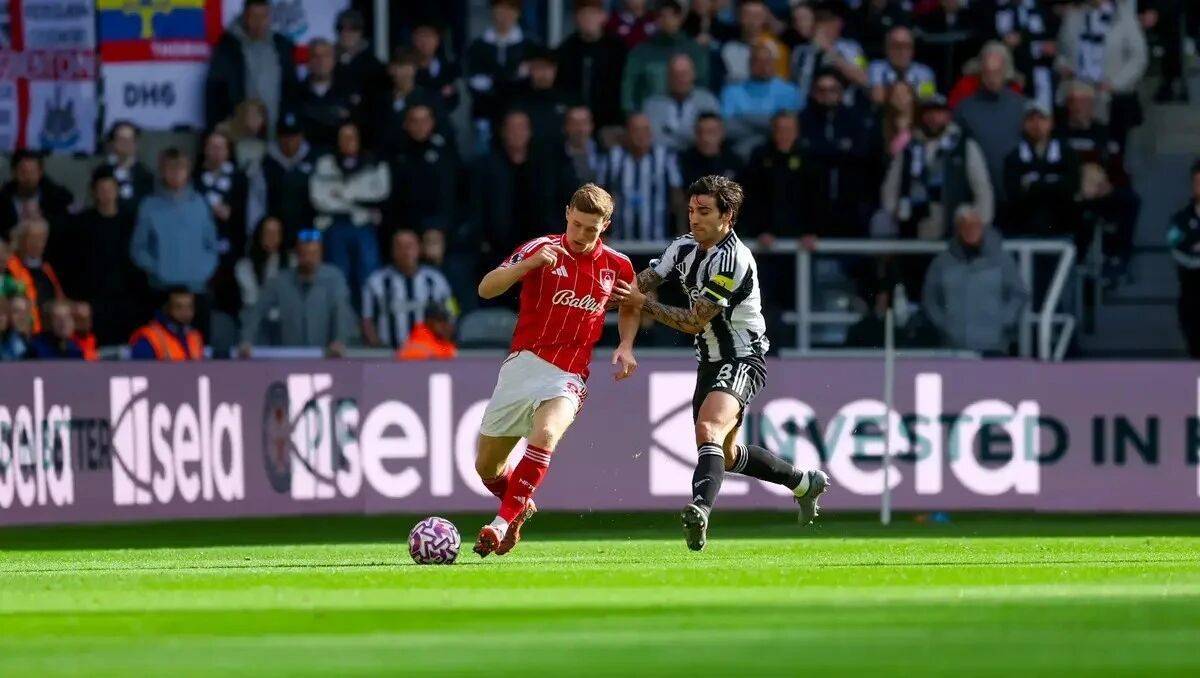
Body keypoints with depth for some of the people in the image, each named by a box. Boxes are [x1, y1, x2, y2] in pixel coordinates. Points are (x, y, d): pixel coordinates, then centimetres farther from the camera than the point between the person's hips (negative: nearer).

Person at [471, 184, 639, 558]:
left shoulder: (617, 266, 4)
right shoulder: (543, 249, -4)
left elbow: (630, 308, 26)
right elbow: (486, 289, -14)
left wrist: (626, 346, 7)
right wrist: (528, 263, -29)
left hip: (568, 376, -1)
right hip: (522, 365, 1)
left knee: (545, 436, -34)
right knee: (486, 467, 9)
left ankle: (503, 522, -30)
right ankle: (520, 508, 41)